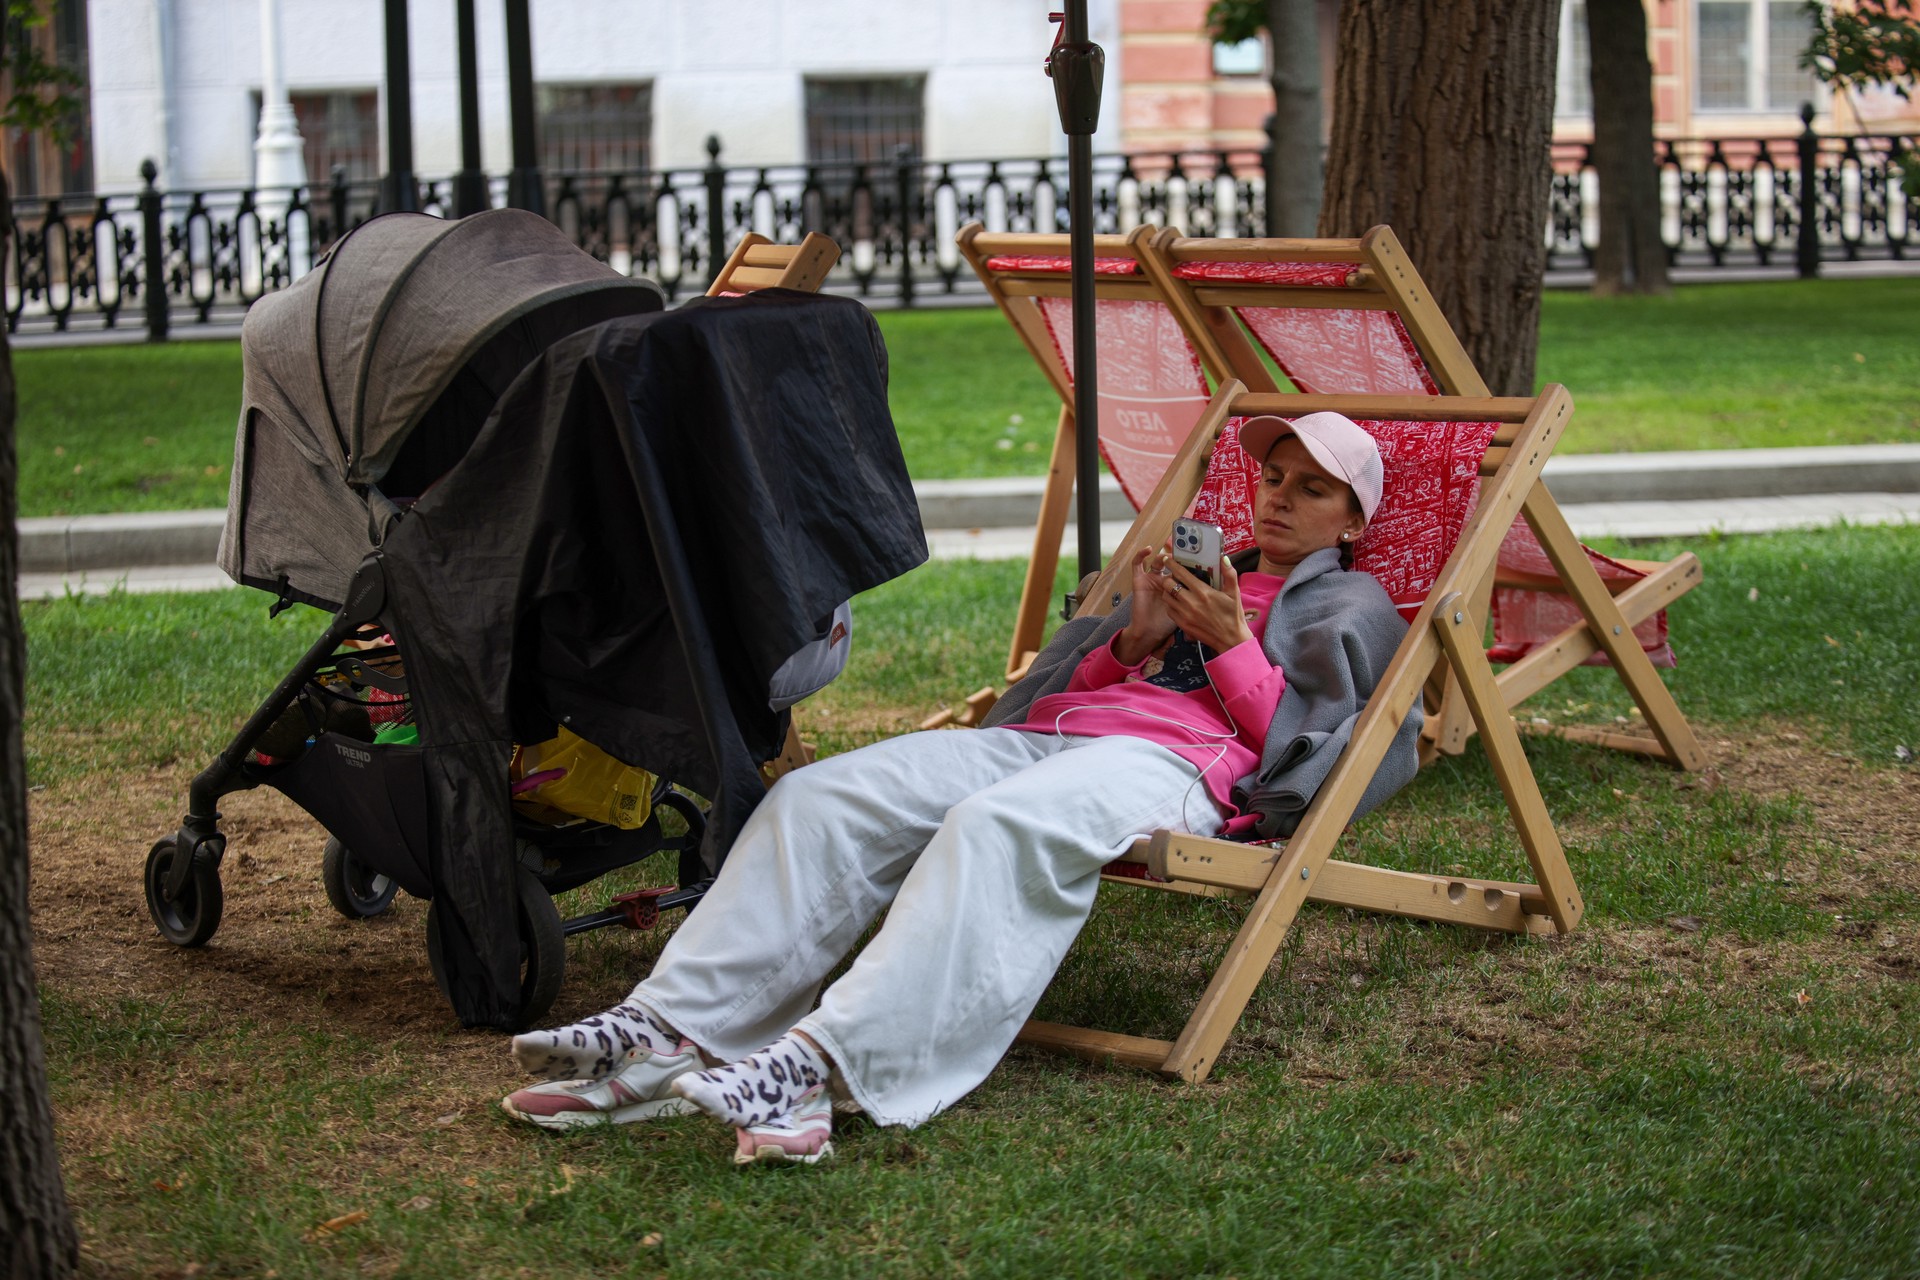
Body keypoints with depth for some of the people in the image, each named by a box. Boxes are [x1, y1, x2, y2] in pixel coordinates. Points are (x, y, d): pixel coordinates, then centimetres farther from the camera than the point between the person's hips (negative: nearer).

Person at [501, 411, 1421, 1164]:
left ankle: (822, 1067, -55)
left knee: (1000, 827, -41)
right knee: (822, 797, -19)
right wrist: (1136, 638, 9)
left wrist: (1231, 645, -3)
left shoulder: (1350, 606, 21)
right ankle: (670, 1028, -33)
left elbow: (1293, 736, 6)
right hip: (1046, 735, 7)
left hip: (1173, 761, -7)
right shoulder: (1202, 569, 37)